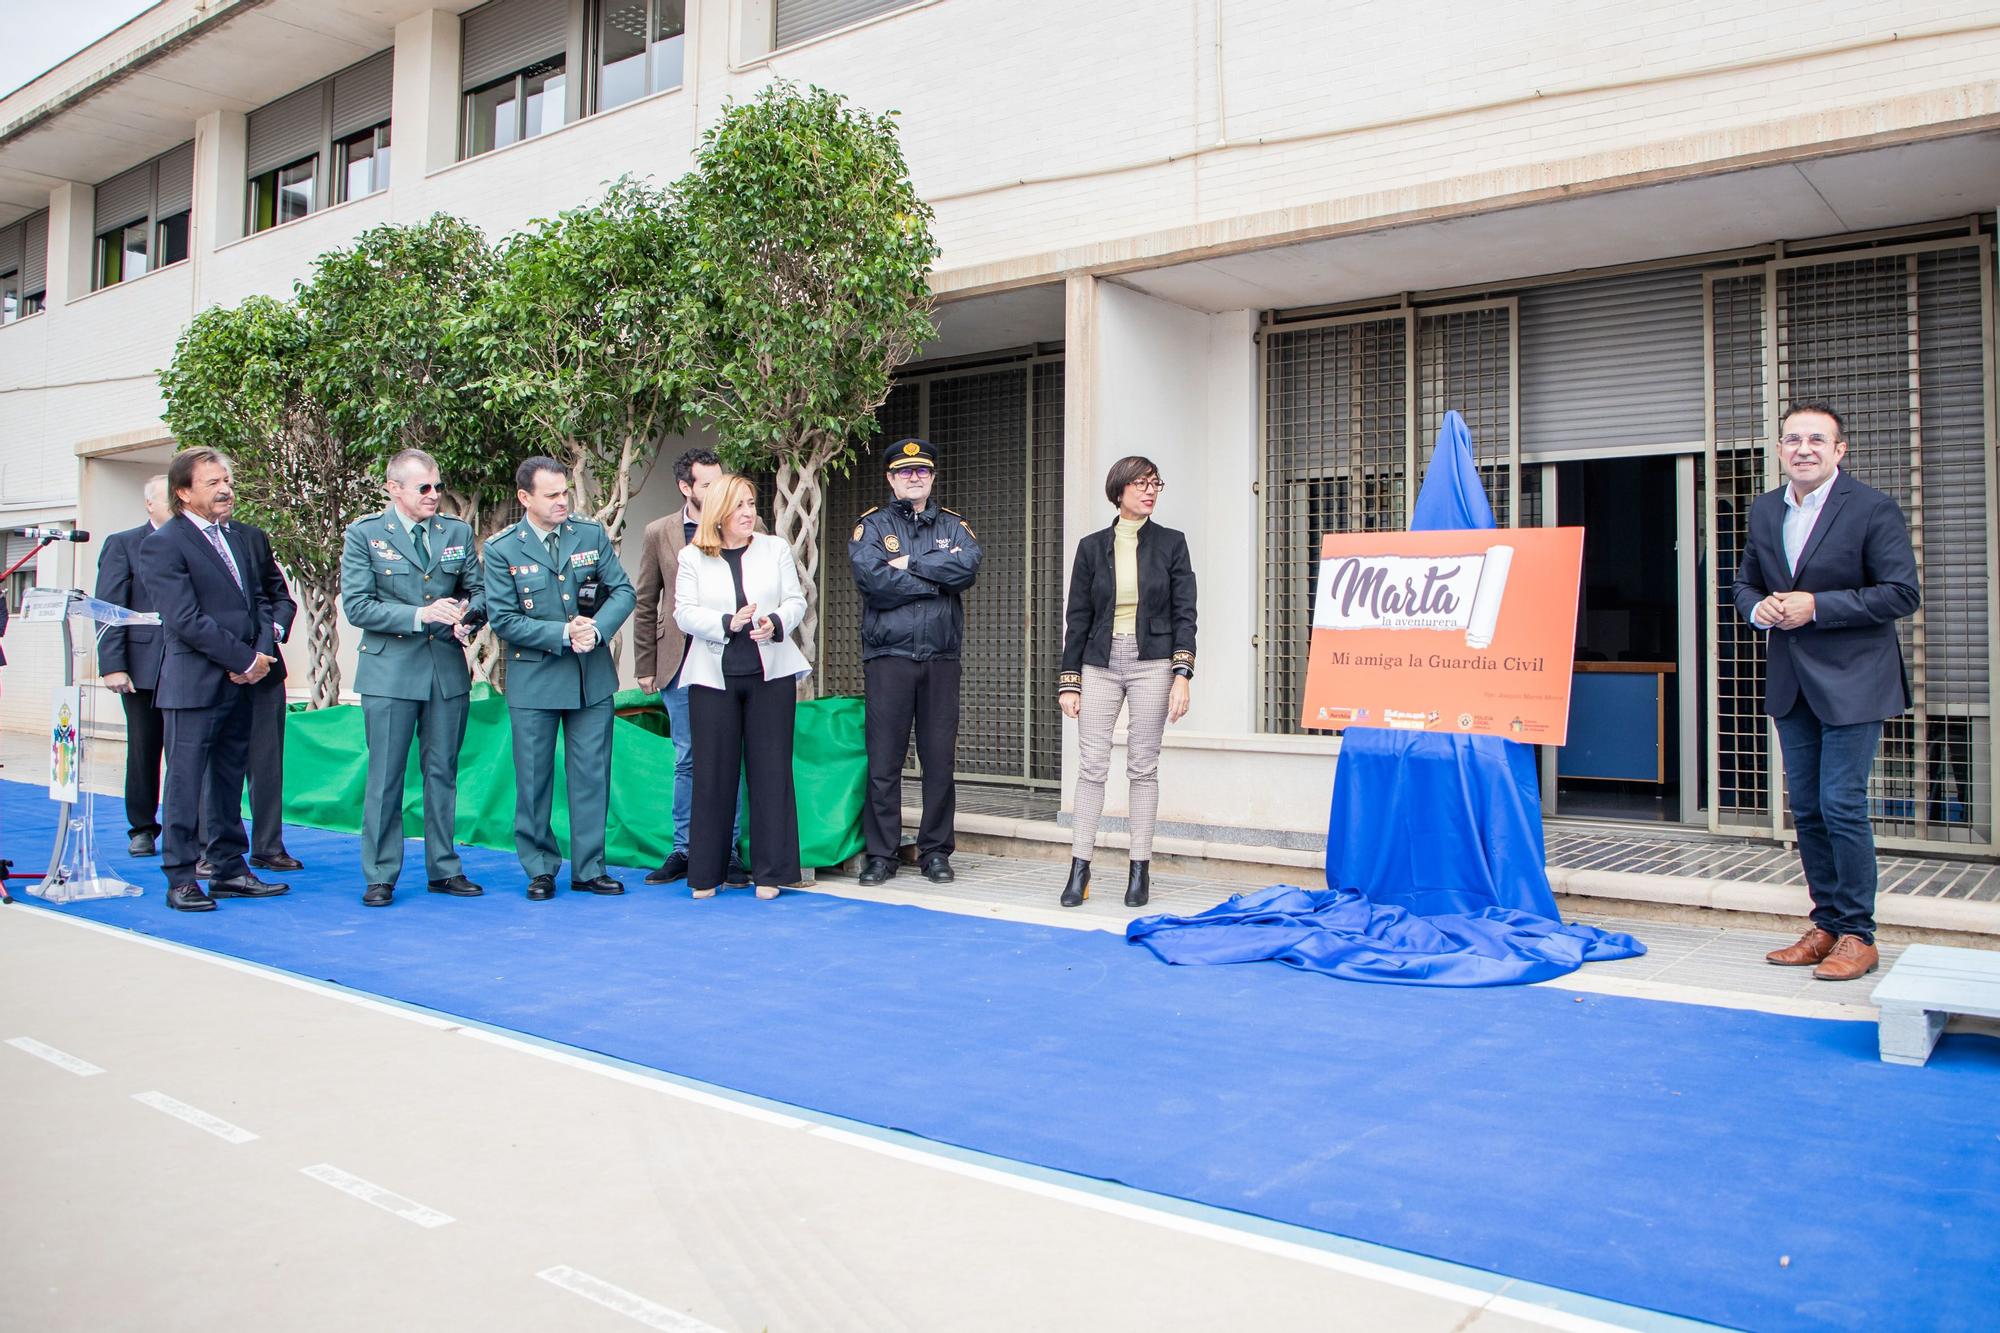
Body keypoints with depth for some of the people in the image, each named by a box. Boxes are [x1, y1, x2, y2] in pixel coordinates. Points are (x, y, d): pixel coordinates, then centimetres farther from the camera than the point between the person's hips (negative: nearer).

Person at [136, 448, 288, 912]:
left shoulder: (236, 539, 16)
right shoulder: (163, 544, -8)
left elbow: (259, 600, 16)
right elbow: (185, 619, -16)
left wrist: (263, 653, -2)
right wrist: (246, 659, -15)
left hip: (240, 683, 7)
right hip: (194, 685, -7)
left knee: (229, 782, 13)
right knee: (185, 783, 0)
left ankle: (229, 870, 20)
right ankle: (180, 878, 7)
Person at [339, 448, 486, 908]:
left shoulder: (457, 533, 9)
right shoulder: (363, 534, -1)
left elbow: (479, 591, 11)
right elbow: (356, 606, -8)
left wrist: (467, 612, -13)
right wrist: (420, 614, -19)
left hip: (448, 668, 3)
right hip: (390, 670, -3)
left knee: (443, 773, 10)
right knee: (385, 777, 1)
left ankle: (444, 869, 19)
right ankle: (379, 877, 10)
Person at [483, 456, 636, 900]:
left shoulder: (592, 535, 3)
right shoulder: (502, 548, -5)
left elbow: (623, 591, 1)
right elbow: (504, 620, -9)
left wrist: (596, 630, -17)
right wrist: (563, 635, -17)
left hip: (593, 677, 2)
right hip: (533, 680, -2)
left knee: (591, 776, 6)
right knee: (534, 780, 6)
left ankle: (589, 868, 16)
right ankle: (540, 870, 19)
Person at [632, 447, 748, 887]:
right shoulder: (659, 533, 6)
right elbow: (646, 606, 10)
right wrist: (645, 666, 7)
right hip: (681, 661, 1)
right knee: (688, 760, 8)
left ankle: (727, 851, 12)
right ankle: (684, 850, 18)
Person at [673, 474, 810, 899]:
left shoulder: (775, 549, 8)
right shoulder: (692, 557, 5)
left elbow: (796, 600, 5)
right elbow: (685, 614, -2)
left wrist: (776, 623, -15)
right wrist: (728, 624, -17)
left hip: (770, 674, 1)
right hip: (712, 676, -1)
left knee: (771, 770, 1)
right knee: (712, 773, 2)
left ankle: (770, 871, 9)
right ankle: (705, 874, 12)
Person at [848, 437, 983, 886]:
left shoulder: (953, 525, 14)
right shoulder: (872, 525, 7)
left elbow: (968, 566, -7)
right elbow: (872, 577, -12)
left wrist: (909, 564, -8)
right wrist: (937, 579, -6)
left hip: (941, 657, 2)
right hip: (888, 655, -2)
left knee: (940, 760, 4)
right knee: (883, 760, -2)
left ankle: (936, 851, 14)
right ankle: (880, 853, 8)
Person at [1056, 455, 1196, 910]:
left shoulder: (1171, 544, 5)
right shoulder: (1092, 547, 7)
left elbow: (1184, 613, 1)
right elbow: (1077, 617, 8)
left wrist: (1182, 675, -8)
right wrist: (1069, 681, 3)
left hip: (1152, 664, -1)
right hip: (1100, 665, 1)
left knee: (1143, 766, 1)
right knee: (1091, 765, -2)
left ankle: (1140, 869, 8)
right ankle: (1079, 868, 2)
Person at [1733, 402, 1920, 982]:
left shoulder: (1873, 508, -9)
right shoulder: (1764, 510, 9)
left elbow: (1902, 593, -12)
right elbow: (1746, 582, 18)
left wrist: (1818, 606, -19)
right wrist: (1758, 608, -5)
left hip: (1852, 682, -6)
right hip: (1791, 683, 6)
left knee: (1842, 806, -7)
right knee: (1806, 808, 11)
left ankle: (1857, 935, 6)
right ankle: (1827, 924, 22)